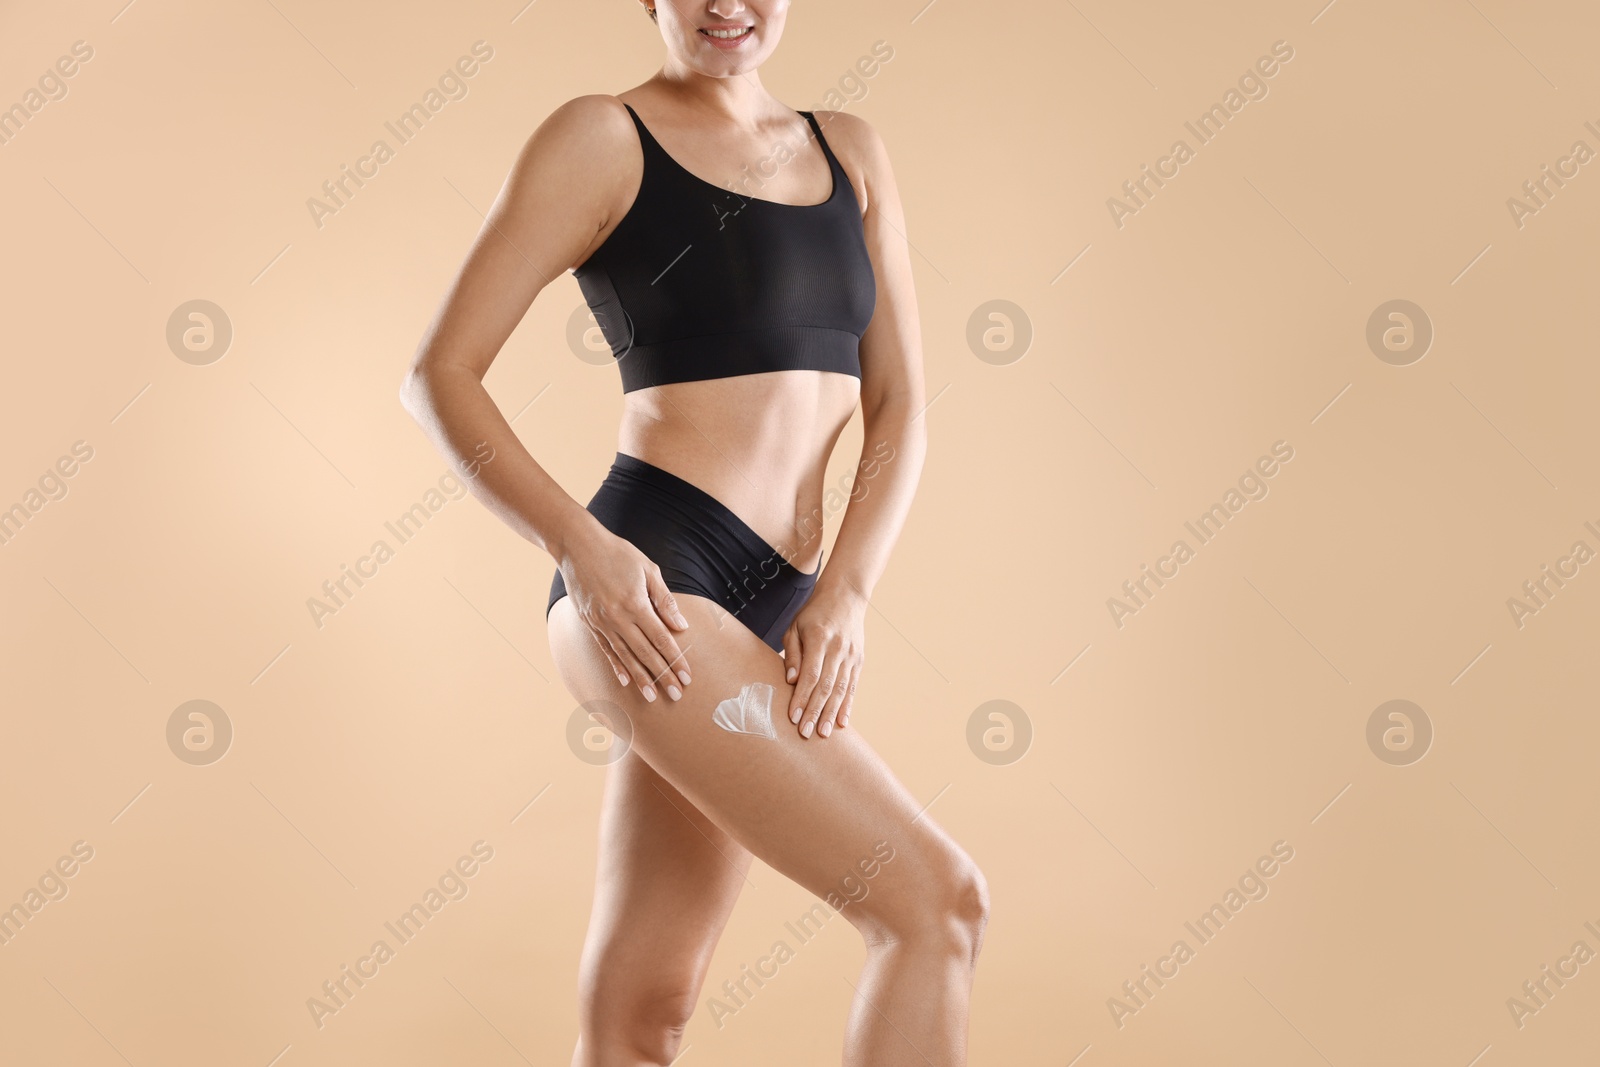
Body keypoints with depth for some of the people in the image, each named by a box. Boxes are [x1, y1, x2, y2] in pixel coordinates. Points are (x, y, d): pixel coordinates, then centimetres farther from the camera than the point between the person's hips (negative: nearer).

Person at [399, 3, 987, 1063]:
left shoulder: (850, 151, 17)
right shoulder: (602, 138, 0)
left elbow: (900, 404, 12)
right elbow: (441, 373, -3)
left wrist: (845, 591, -3)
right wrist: (581, 545, -16)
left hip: (775, 606, 6)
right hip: (652, 590, -6)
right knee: (938, 898, -15)